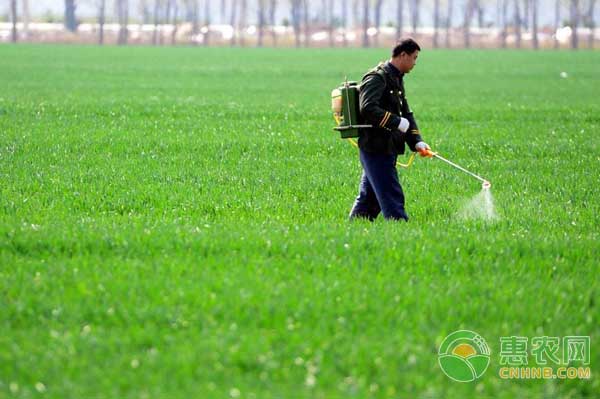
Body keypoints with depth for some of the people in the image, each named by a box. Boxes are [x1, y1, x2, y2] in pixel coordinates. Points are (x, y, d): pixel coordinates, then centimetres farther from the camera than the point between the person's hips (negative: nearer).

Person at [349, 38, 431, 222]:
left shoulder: (396, 79, 19)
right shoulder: (377, 77, -14)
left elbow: (406, 113, 20)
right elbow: (368, 108, -27)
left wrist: (416, 141, 7)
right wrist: (397, 122, -21)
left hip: (386, 149, 10)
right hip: (375, 148, -10)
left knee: (369, 197, 13)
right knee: (392, 196, -10)